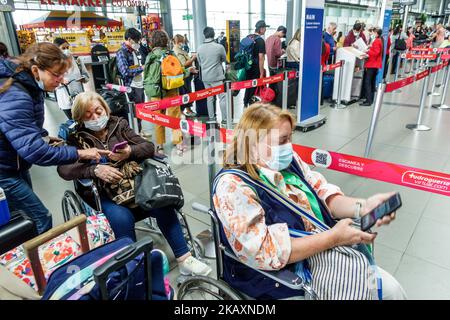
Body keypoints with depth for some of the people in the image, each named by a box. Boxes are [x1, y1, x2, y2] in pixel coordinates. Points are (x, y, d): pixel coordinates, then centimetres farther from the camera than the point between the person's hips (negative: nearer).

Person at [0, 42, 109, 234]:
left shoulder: (28, 84, -1)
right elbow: (33, 149, -35)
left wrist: (44, 136, 1)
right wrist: (79, 154, -30)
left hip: (16, 163, 10)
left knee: (26, 218, 22)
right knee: (41, 220, -4)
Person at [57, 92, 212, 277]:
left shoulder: (119, 125, 11)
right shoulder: (77, 138, 5)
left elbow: (149, 147, 4)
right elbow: (63, 169, -10)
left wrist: (130, 152, -18)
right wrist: (95, 169, -26)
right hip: (105, 194, -1)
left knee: (162, 205, -24)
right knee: (122, 219, -33)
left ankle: (184, 259, -14)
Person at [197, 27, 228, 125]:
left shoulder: (199, 48, -2)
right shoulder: (219, 47, -12)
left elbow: (199, 63, 9)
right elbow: (224, 59, 5)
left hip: (205, 77, 4)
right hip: (217, 76, -4)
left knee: (209, 98, 14)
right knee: (222, 97, 1)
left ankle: (211, 118, 20)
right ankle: (225, 119, -1)